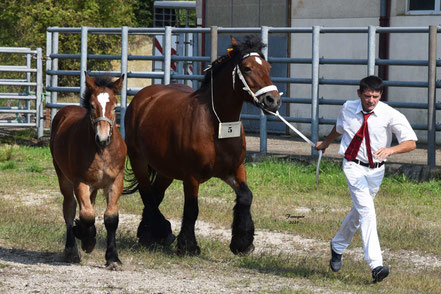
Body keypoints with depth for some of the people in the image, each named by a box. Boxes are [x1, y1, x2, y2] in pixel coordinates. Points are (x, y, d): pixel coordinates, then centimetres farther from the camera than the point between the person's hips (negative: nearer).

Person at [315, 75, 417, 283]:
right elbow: (339, 127, 21)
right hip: (353, 166, -1)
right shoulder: (348, 108, -4)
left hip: (375, 171, 1)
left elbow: (411, 143, -20)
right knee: (367, 211, -19)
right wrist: (326, 142, 37)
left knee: (358, 212, 17)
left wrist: (390, 150, -37)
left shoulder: (390, 115, -14)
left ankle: (338, 246, 46)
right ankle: (375, 265, -27)